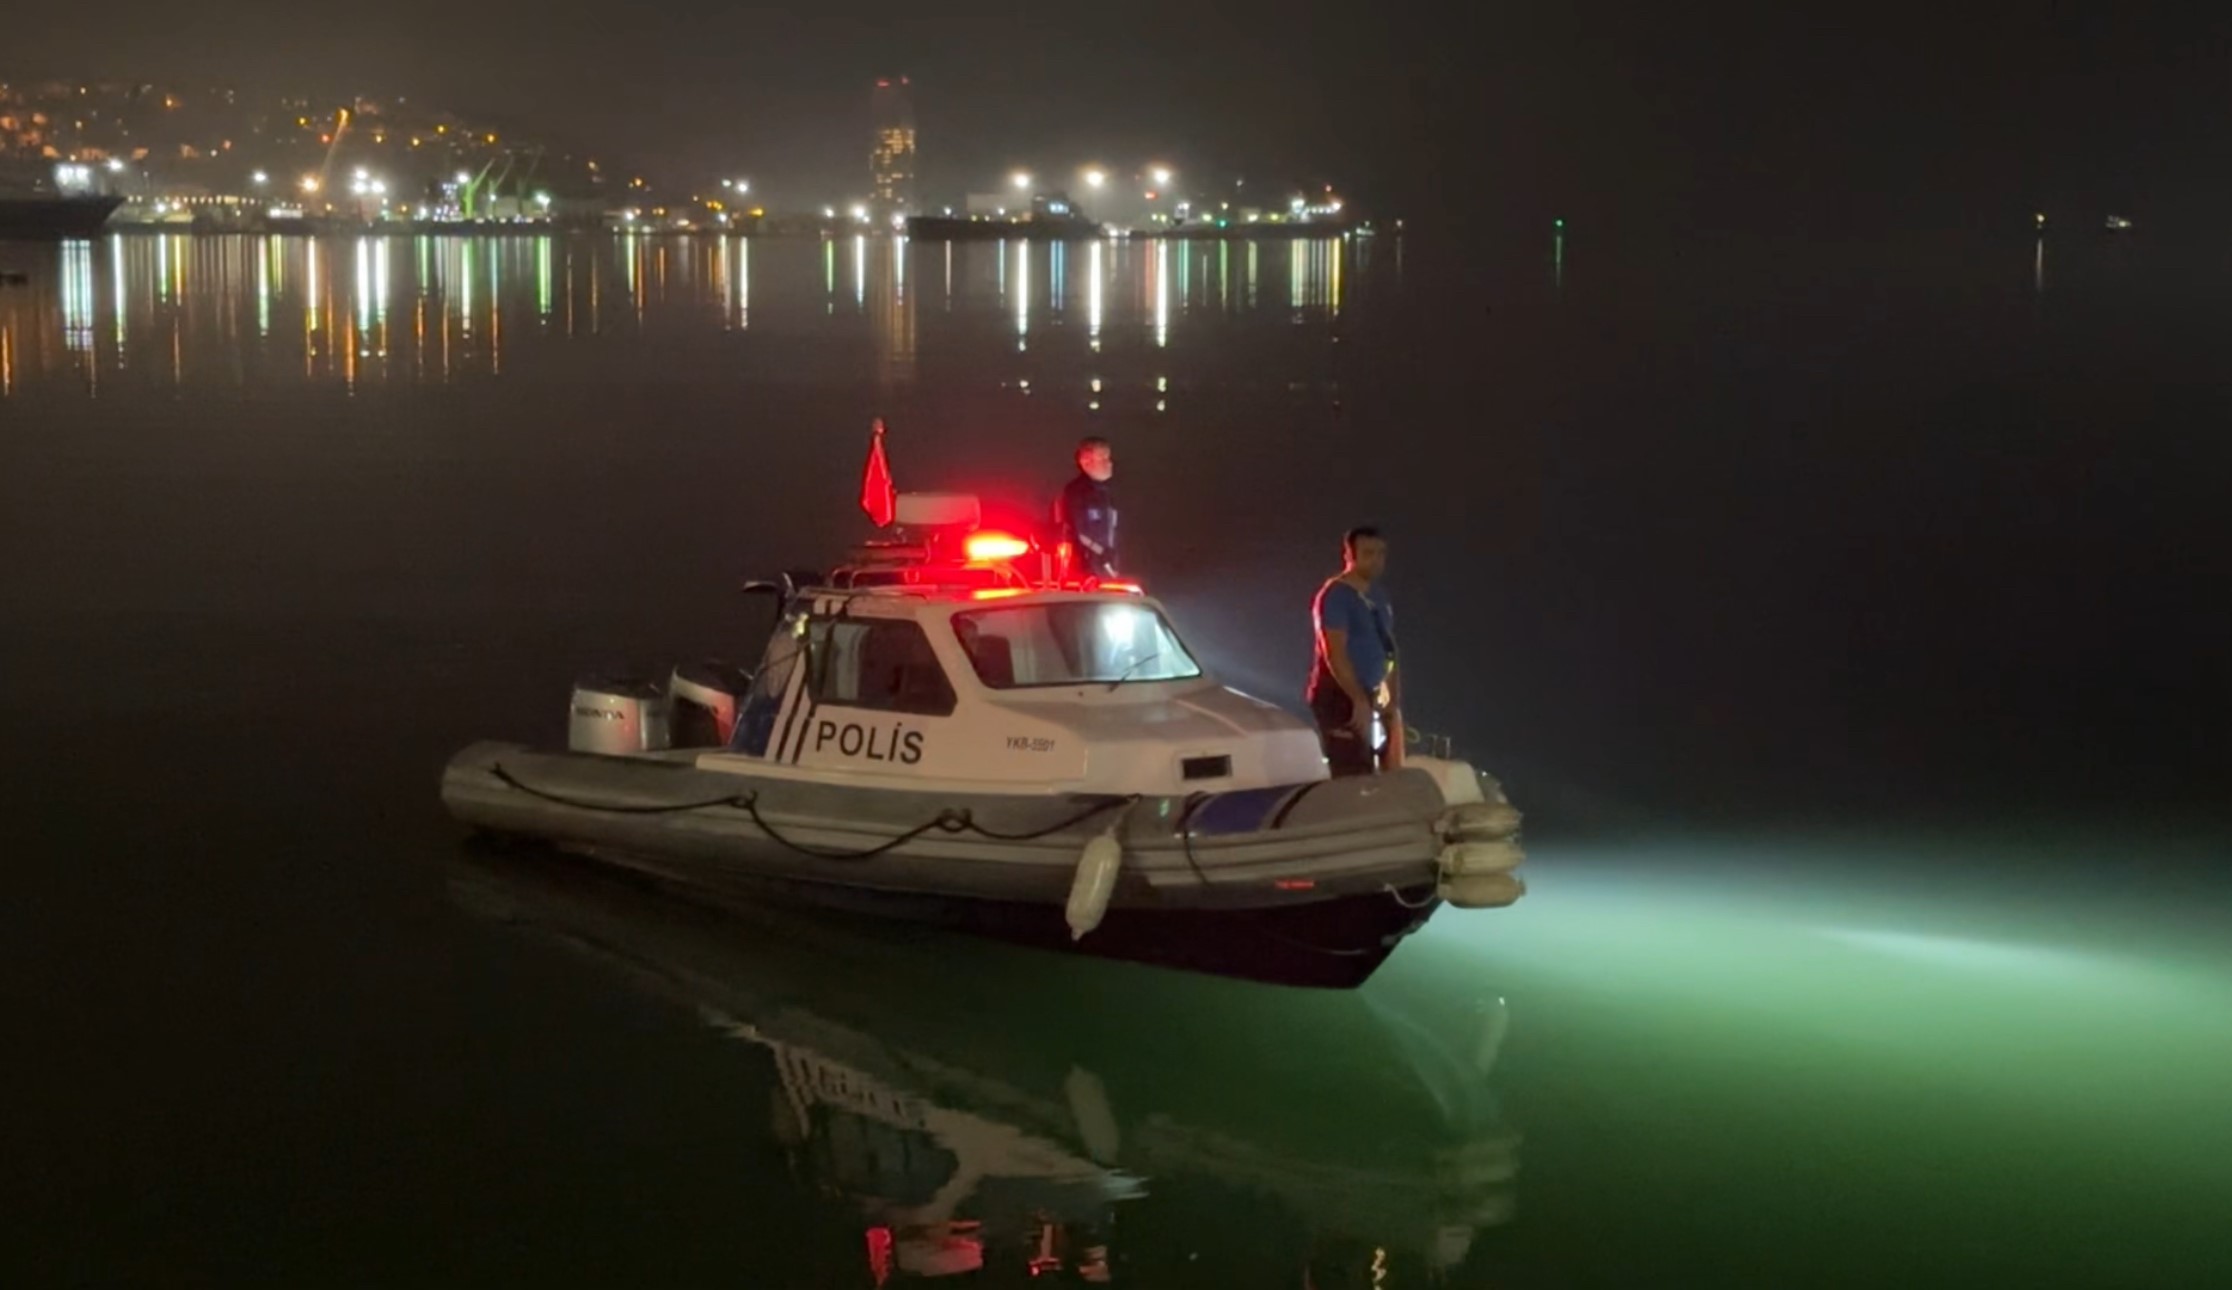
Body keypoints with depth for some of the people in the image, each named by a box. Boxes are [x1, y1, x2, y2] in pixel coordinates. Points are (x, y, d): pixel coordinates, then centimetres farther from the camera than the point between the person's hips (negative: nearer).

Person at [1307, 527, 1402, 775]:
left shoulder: (1378, 595, 13)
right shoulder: (1335, 595, -13)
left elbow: (1387, 652, 17)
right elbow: (1335, 655, -20)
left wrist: (1393, 702, 11)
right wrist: (1359, 700, -25)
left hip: (1369, 696, 9)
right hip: (1340, 695, -9)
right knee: (1352, 777, -13)